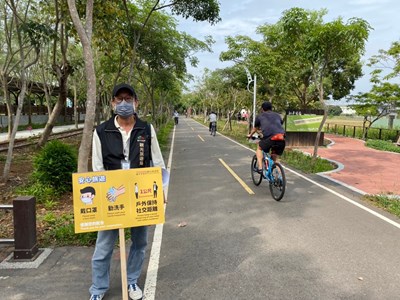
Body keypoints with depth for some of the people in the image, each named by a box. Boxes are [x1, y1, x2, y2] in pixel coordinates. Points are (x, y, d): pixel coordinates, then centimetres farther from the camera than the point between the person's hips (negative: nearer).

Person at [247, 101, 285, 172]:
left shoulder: (260, 116, 24)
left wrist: (250, 135, 60)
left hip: (269, 137, -3)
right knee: (274, 157, 23)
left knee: (259, 148, 25)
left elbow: (255, 128, 40)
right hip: (281, 138, 3)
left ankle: (260, 168, 12)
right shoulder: (277, 115, 30)